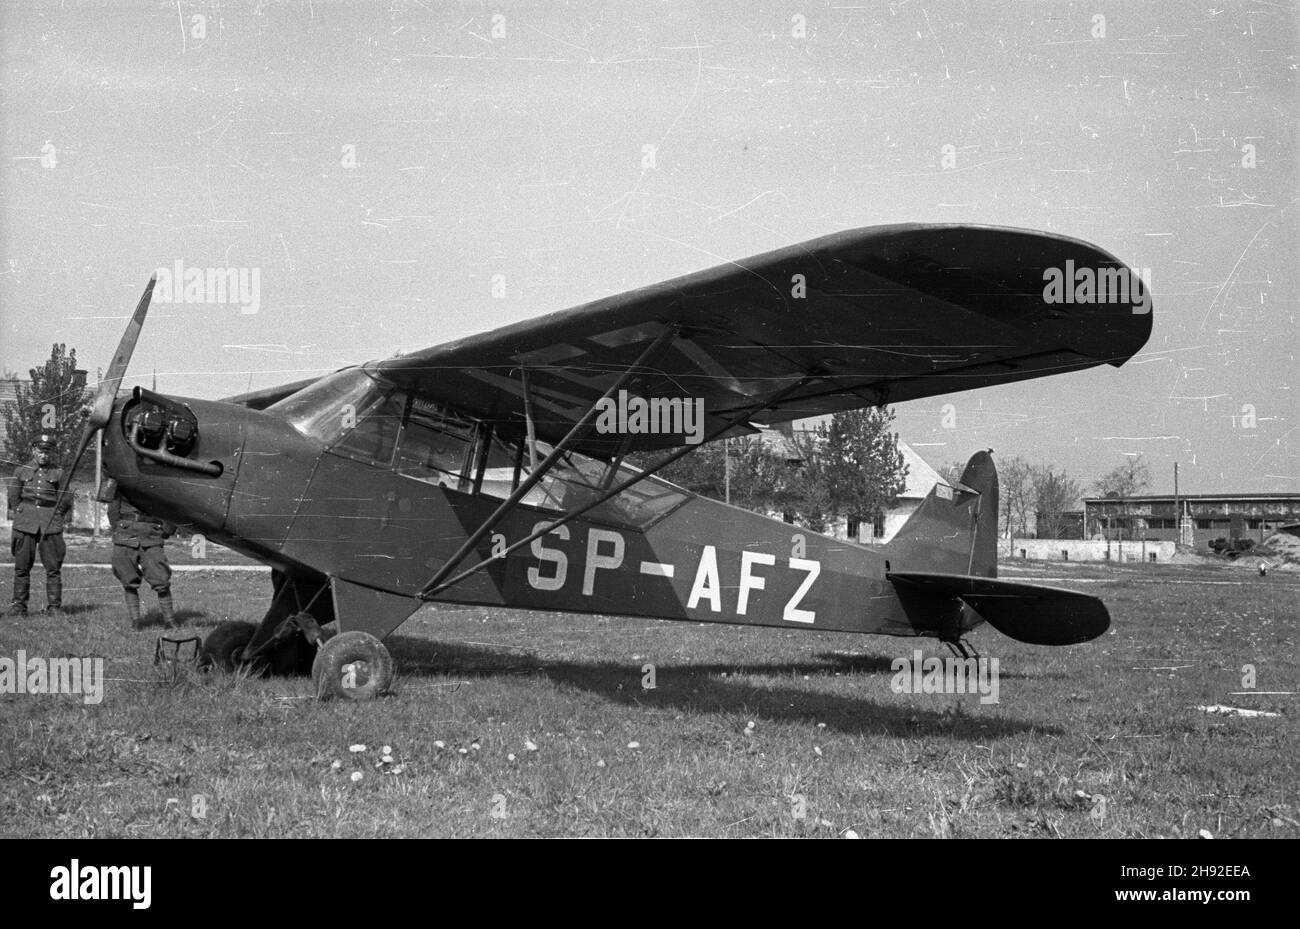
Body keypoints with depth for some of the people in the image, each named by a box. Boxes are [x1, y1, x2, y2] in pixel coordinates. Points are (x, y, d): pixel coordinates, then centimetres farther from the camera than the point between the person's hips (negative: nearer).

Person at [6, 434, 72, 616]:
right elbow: (13, 498, 14)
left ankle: (54, 606, 0)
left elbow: (66, 500, 10)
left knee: (53, 567, -4)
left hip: (51, 526, 0)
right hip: (25, 525, 1)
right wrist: (19, 516, 8)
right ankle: (19, 605, 6)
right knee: (22, 566, 0)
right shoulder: (21, 471, 10)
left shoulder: (58, 473, 8)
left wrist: (54, 518, 6)